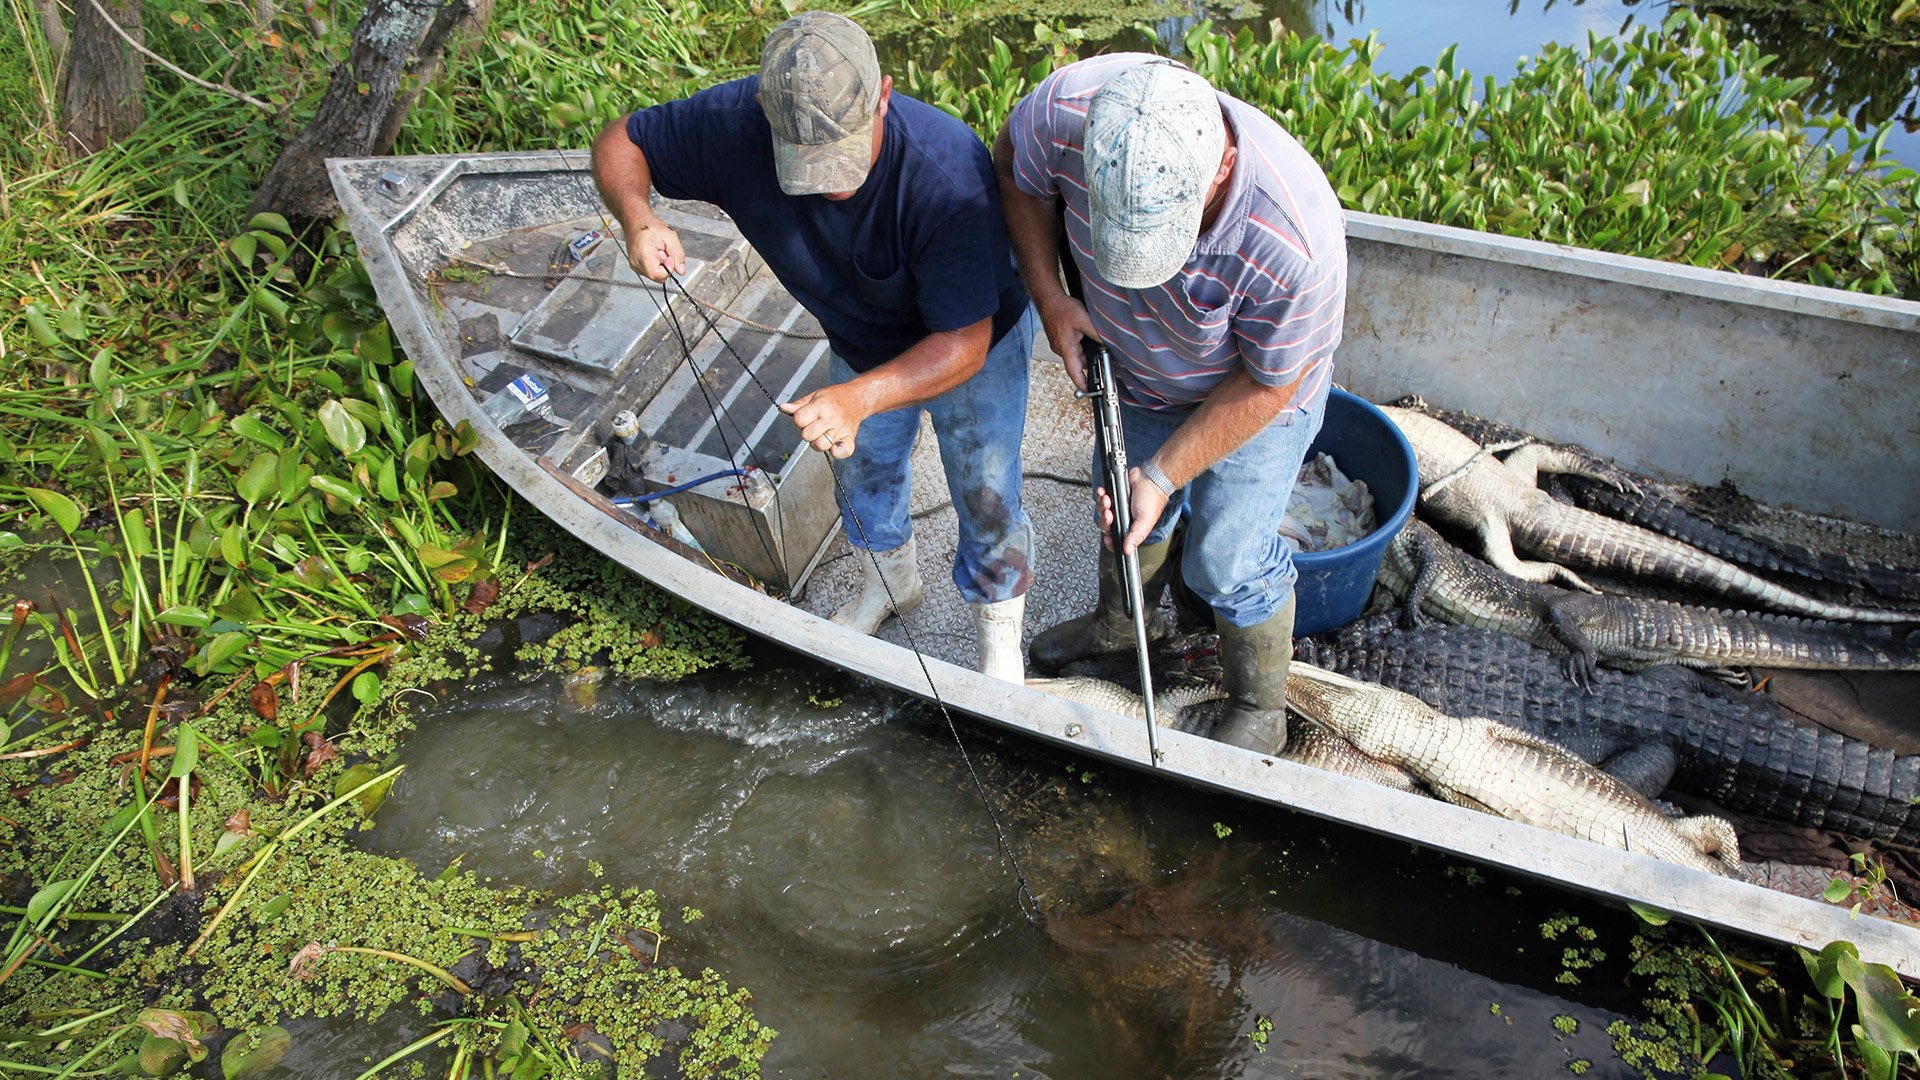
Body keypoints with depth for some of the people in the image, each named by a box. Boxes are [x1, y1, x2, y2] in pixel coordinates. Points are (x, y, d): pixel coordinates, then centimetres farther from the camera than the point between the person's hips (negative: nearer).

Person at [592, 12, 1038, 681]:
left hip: (975, 343, -4)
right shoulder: (736, 123, -33)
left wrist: (858, 398, -54)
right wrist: (638, 220, -38)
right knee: (864, 472, 26)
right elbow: (619, 143, -16)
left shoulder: (948, 170, -44)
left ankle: (999, 630, 41)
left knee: (986, 501, 10)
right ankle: (892, 581, 59)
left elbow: (964, 344, -39)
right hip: (861, 342, 5)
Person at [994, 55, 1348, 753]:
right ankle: (1117, 623, 57)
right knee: (1131, 511, 24)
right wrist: (1048, 295, -17)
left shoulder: (1294, 237, -43)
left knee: (1226, 562, 7)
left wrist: (1164, 474, -22)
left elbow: (1267, 383, -25)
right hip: (1131, 367, 4)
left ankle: (1260, 711, 37)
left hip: (1253, 394, -4)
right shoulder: (1066, 108, -36)